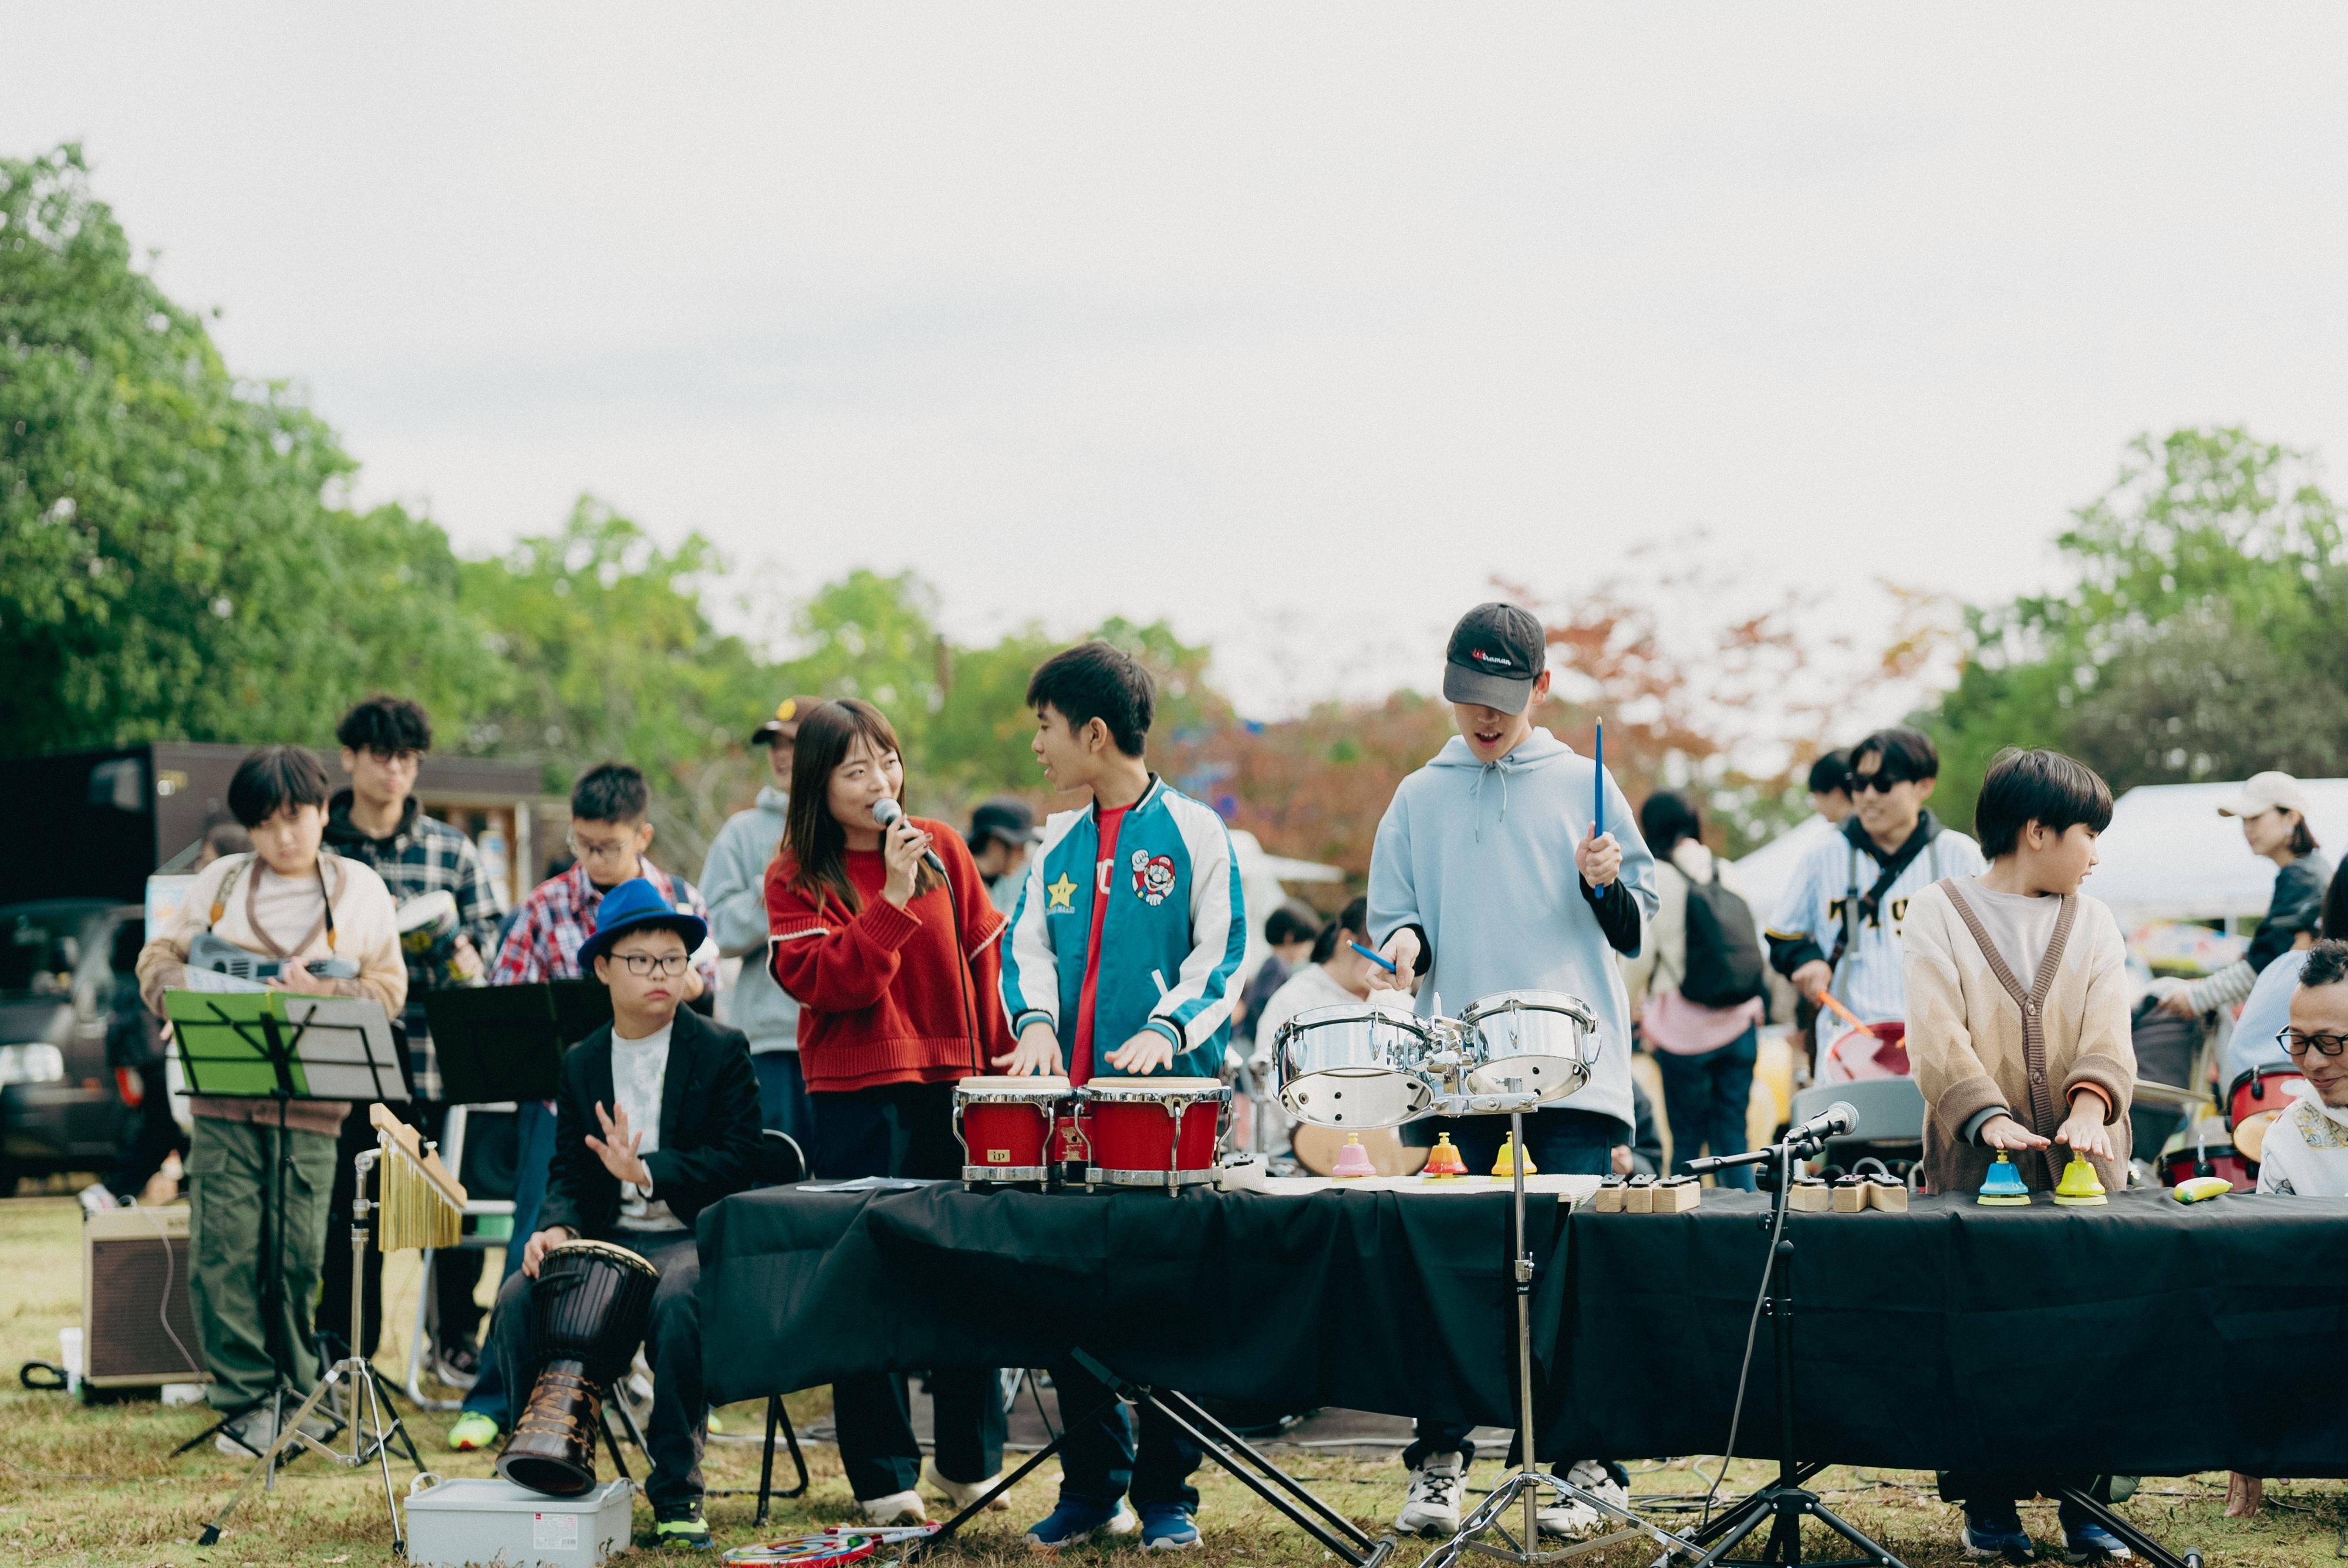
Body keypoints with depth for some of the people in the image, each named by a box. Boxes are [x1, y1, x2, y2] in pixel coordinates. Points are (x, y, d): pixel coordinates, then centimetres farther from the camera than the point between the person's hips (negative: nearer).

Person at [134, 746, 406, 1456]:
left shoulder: (361, 891, 11)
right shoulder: (219, 882, 14)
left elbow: (388, 990, 8)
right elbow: (159, 959, 15)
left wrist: (321, 993, -10)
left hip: (310, 1105, -1)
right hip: (222, 1097, 1)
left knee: (299, 1257, -3)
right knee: (224, 1250, -5)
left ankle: (294, 1395, 10)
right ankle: (247, 1398, 1)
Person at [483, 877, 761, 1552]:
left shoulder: (722, 1051, 3)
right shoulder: (581, 1063, 15)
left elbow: (737, 1162, -7)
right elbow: (568, 1171, 11)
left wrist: (645, 1171, -21)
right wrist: (556, 1226, -12)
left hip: (691, 1238, -4)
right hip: (604, 1239, 4)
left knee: (677, 1303, -37)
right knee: (518, 1299, -24)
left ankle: (676, 1495, -23)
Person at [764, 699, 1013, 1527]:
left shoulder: (942, 848, 6)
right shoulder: (795, 876, -2)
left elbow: (986, 955, 8)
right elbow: (829, 980, -14)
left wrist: (1007, 1056, 1)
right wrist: (894, 898, -20)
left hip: (953, 1086, 3)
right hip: (857, 1095, -3)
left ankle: (969, 1460, 22)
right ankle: (884, 1474, 9)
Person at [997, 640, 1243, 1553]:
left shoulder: (1193, 832, -1)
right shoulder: (1058, 846, 15)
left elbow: (1221, 954, -5)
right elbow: (1029, 947, 12)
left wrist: (1168, 1027, -21)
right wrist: (1036, 1018, -9)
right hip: (1072, 1100, 5)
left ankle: (1167, 1495, 6)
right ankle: (1092, 1486, 13)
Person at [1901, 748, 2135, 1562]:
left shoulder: (2093, 922, 14)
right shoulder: (1938, 911, 3)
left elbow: (2108, 1033, -1)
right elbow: (1936, 1034, -9)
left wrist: (2088, 1107, -21)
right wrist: (1990, 1118, -25)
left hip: (2081, 1163, 3)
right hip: (1974, 1162, -3)